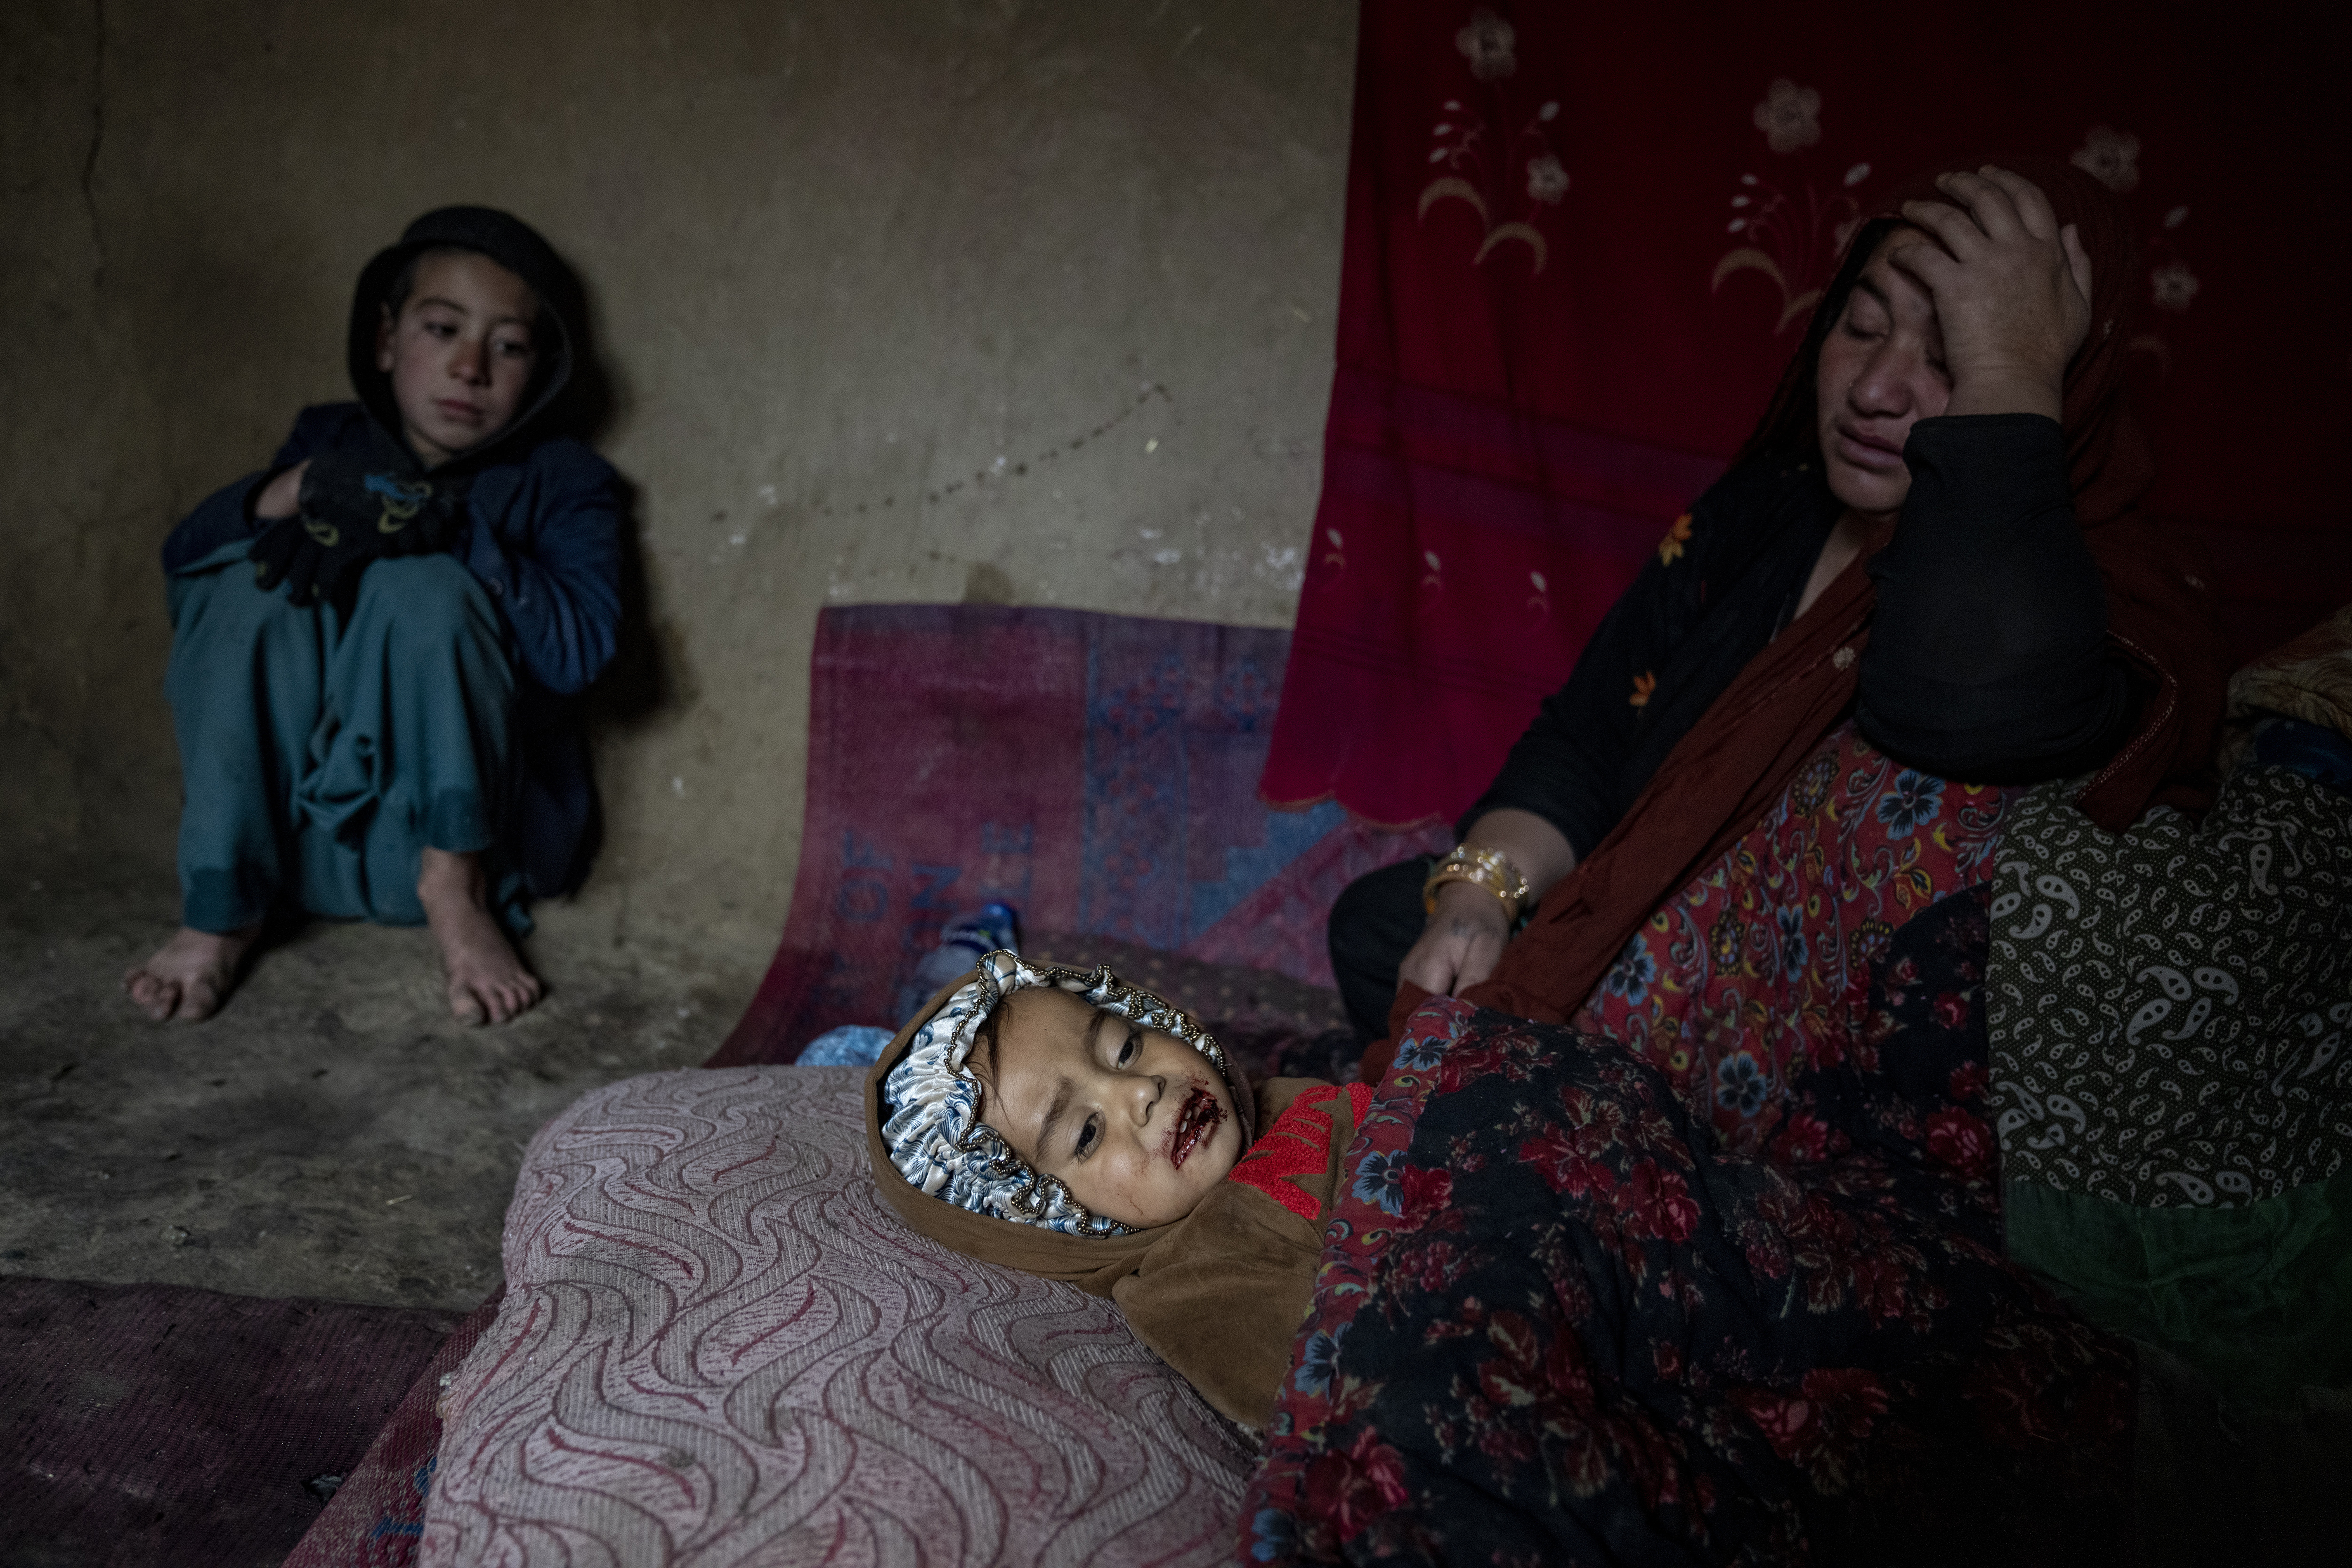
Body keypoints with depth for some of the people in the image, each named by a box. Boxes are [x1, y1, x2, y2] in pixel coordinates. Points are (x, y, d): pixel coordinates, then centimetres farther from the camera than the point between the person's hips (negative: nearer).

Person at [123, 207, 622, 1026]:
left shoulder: (562, 481, 0)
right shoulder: (333, 440, 9)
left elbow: (578, 650, -17)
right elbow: (180, 560, -1)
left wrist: (451, 527, -23)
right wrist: (289, 492, -20)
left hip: (479, 821, -3)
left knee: (425, 588, -25)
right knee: (250, 583, -18)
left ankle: (458, 886, -17)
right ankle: (221, 908, -18)